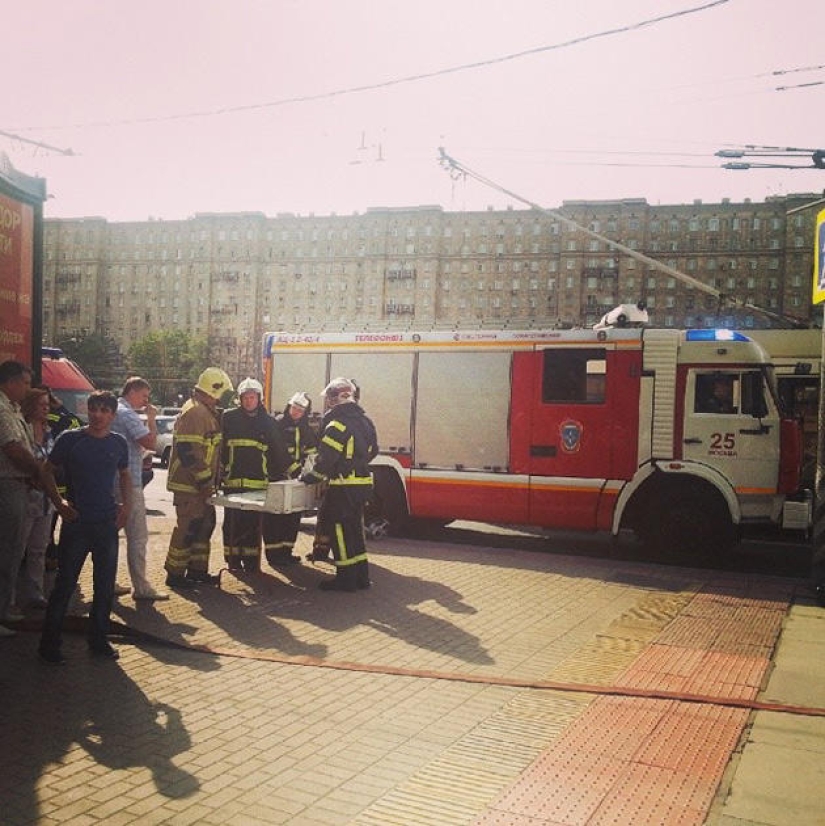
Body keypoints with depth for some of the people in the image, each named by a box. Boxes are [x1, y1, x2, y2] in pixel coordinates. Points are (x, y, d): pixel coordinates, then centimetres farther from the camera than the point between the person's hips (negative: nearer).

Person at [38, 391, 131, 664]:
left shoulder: (118, 443, 4)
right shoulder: (70, 439, -6)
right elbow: (48, 471, 2)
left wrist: (126, 504, 6)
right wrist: (59, 503, -8)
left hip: (108, 522, 4)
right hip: (76, 522, -4)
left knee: (105, 586, 9)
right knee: (65, 585, 1)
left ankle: (99, 641, 23)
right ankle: (49, 645, 12)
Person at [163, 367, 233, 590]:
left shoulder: (207, 412, 16)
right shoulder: (194, 412, -18)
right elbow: (188, 451, -24)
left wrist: (210, 479, 20)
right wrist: (204, 480, -21)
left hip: (201, 484, 10)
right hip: (189, 484, -10)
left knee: (205, 525, 14)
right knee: (188, 527, -5)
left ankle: (197, 570, 23)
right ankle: (175, 574, 5)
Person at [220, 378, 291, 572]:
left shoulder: (268, 422, 9)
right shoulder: (229, 418, 4)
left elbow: (279, 451, 12)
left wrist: (281, 474, 9)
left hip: (259, 483, 1)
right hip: (233, 482, -1)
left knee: (254, 524, 2)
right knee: (233, 523, 3)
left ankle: (251, 561, 10)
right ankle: (233, 560, 14)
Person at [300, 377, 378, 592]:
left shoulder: (337, 424, -15)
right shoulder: (365, 421, 12)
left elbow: (326, 459, -17)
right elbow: (372, 451, 22)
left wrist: (310, 477, -5)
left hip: (343, 486, -9)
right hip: (363, 483, 9)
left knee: (339, 528, -1)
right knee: (355, 528, 16)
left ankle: (346, 578, 2)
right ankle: (361, 575, 22)